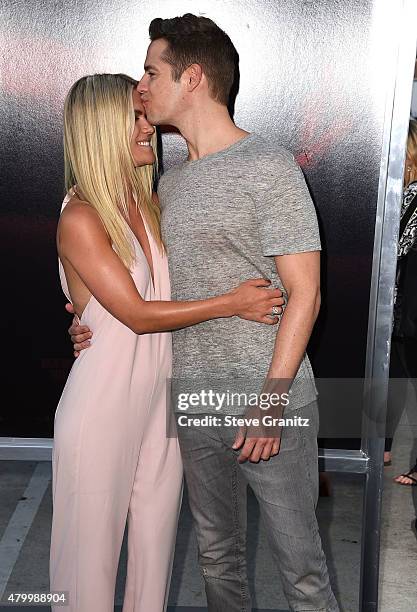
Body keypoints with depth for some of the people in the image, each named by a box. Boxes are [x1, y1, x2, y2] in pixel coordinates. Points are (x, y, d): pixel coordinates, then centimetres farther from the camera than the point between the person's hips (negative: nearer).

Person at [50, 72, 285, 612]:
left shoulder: (149, 206, 5)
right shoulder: (79, 219, -17)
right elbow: (138, 315, -19)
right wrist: (231, 303, -18)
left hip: (159, 395, 7)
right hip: (103, 402, -6)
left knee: (156, 536, 18)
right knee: (94, 541, 11)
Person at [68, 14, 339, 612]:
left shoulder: (268, 166, -10)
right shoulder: (170, 182, 11)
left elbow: (304, 294, -13)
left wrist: (270, 401, -17)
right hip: (194, 401, 7)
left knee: (299, 561, 6)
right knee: (217, 555, 19)